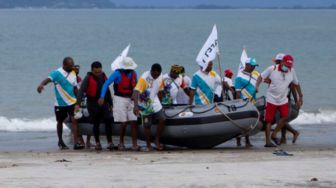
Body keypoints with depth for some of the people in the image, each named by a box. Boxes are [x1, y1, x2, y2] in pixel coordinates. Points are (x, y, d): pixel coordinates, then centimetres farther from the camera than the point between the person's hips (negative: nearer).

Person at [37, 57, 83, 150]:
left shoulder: (73, 74, 5)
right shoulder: (57, 73, -12)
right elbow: (48, 79, -30)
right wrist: (41, 84, -50)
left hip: (72, 102, 2)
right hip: (60, 103, -2)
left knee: (74, 120, -12)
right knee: (60, 122, 12)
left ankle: (76, 142, -15)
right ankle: (60, 141, 30)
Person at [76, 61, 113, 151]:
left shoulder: (103, 76, 9)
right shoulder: (88, 78, -8)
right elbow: (81, 91, -18)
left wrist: (110, 103, 21)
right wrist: (78, 103, -31)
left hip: (104, 103, 3)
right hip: (93, 104, -3)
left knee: (108, 121, -9)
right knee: (96, 123, 3)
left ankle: (110, 142, -7)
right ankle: (97, 143, 16)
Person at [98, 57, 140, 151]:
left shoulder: (133, 74, 8)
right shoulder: (118, 73, -9)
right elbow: (106, 84, -14)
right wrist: (102, 97, -25)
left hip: (130, 99, 5)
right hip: (120, 99, -5)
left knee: (134, 122, -5)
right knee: (124, 123, -5)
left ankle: (134, 144, -4)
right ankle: (121, 143, 13)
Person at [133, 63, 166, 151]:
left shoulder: (160, 78, -5)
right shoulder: (144, 78, -25)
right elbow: (136, 92, -35)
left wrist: (159, 101, 15)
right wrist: (136, 105, -47)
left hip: (155, 103, 5)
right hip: (145, 105, -5)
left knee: (162, 120, -9)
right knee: (147, 126, 1)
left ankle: (157, 140, 7)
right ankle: (148, 145, 16)